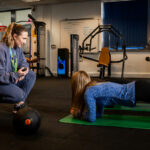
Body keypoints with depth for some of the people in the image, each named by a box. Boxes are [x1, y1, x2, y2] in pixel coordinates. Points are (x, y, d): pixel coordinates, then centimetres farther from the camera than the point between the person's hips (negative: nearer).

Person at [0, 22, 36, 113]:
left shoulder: (18, 48, 2)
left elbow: (24, 62, 11)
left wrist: (22, 72, -12)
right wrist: (16, 75, -36)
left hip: (12, 79, 9)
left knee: (31, 75, -7)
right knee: (19, 94, -29)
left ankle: (19, 104, -4)